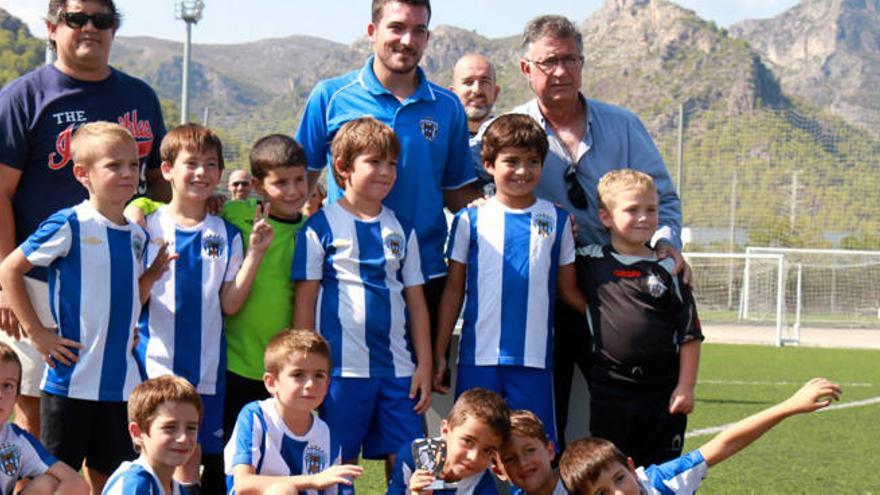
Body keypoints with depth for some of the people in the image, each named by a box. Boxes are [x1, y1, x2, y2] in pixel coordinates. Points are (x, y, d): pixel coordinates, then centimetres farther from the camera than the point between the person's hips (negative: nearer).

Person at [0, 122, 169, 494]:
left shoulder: (138, 236, 10)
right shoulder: (68, 226, -10)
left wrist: (155, 271, 2)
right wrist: (36, 332, -11)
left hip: (121, 380, 6)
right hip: (70, 377, -6)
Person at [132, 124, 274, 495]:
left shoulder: (227, 235, 8)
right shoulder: (146, 226, 1)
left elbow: (230, 304, 1)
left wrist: (255, 252, -7)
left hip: (207, 369, 2)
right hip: (156, 367, -2)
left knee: (209, 461, 4)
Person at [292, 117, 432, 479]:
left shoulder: (401, 230, 13)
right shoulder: (320, 227, 0)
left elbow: (416, 301, 13)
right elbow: (305, 300, -1)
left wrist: (424, 365, 7)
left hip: (398, 368, 4)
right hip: (341, 367, -4)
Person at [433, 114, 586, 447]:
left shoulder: (557, 220, 7)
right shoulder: (471, 220, 4)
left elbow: (568, 290, 12)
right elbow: (454, 289, 9)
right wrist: (438, 354, 7)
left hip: (534, 358, 1)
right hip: (478, 357, 0)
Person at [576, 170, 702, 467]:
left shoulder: (667, 269, 4)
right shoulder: (589, 262, 4)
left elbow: (690, 334, 4)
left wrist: (686, 386, -2)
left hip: (663, 393, 0)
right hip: (609, 392, 0)